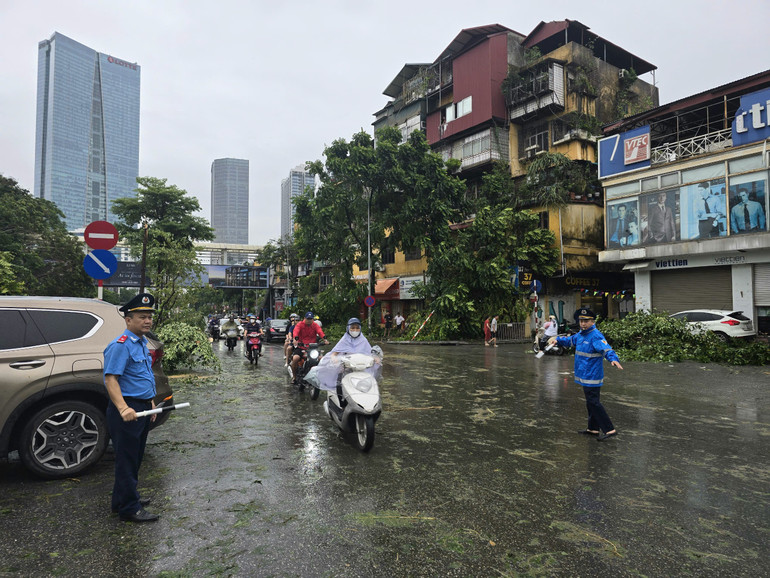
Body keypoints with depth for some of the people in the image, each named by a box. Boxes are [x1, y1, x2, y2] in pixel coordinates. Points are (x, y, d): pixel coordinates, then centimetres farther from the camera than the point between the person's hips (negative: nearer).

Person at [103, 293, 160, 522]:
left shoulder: (142, 343, 12)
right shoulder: (121, 345, -17)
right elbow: (110, 378, -25)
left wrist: (150, 402, 23)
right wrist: (123, 408, -36)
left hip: (142, 408, 10)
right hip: (127, 411, -10)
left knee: (134, 458, 19)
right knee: (127, 459, 1)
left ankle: (126, 499, 34)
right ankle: (129, 509, 11)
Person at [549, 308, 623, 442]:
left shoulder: (595, 336, -19)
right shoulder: (581, 335, 11)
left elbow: (606, 349, -33)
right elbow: (570, 340, 29)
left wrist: (614, 359, -51)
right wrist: (557, 339, 16)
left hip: (591, 377, -10)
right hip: (586, 375, 10)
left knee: (593, 402, -6)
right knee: (591, 402, 18)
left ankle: (609, 430, 1)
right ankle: (593, 429, 31)